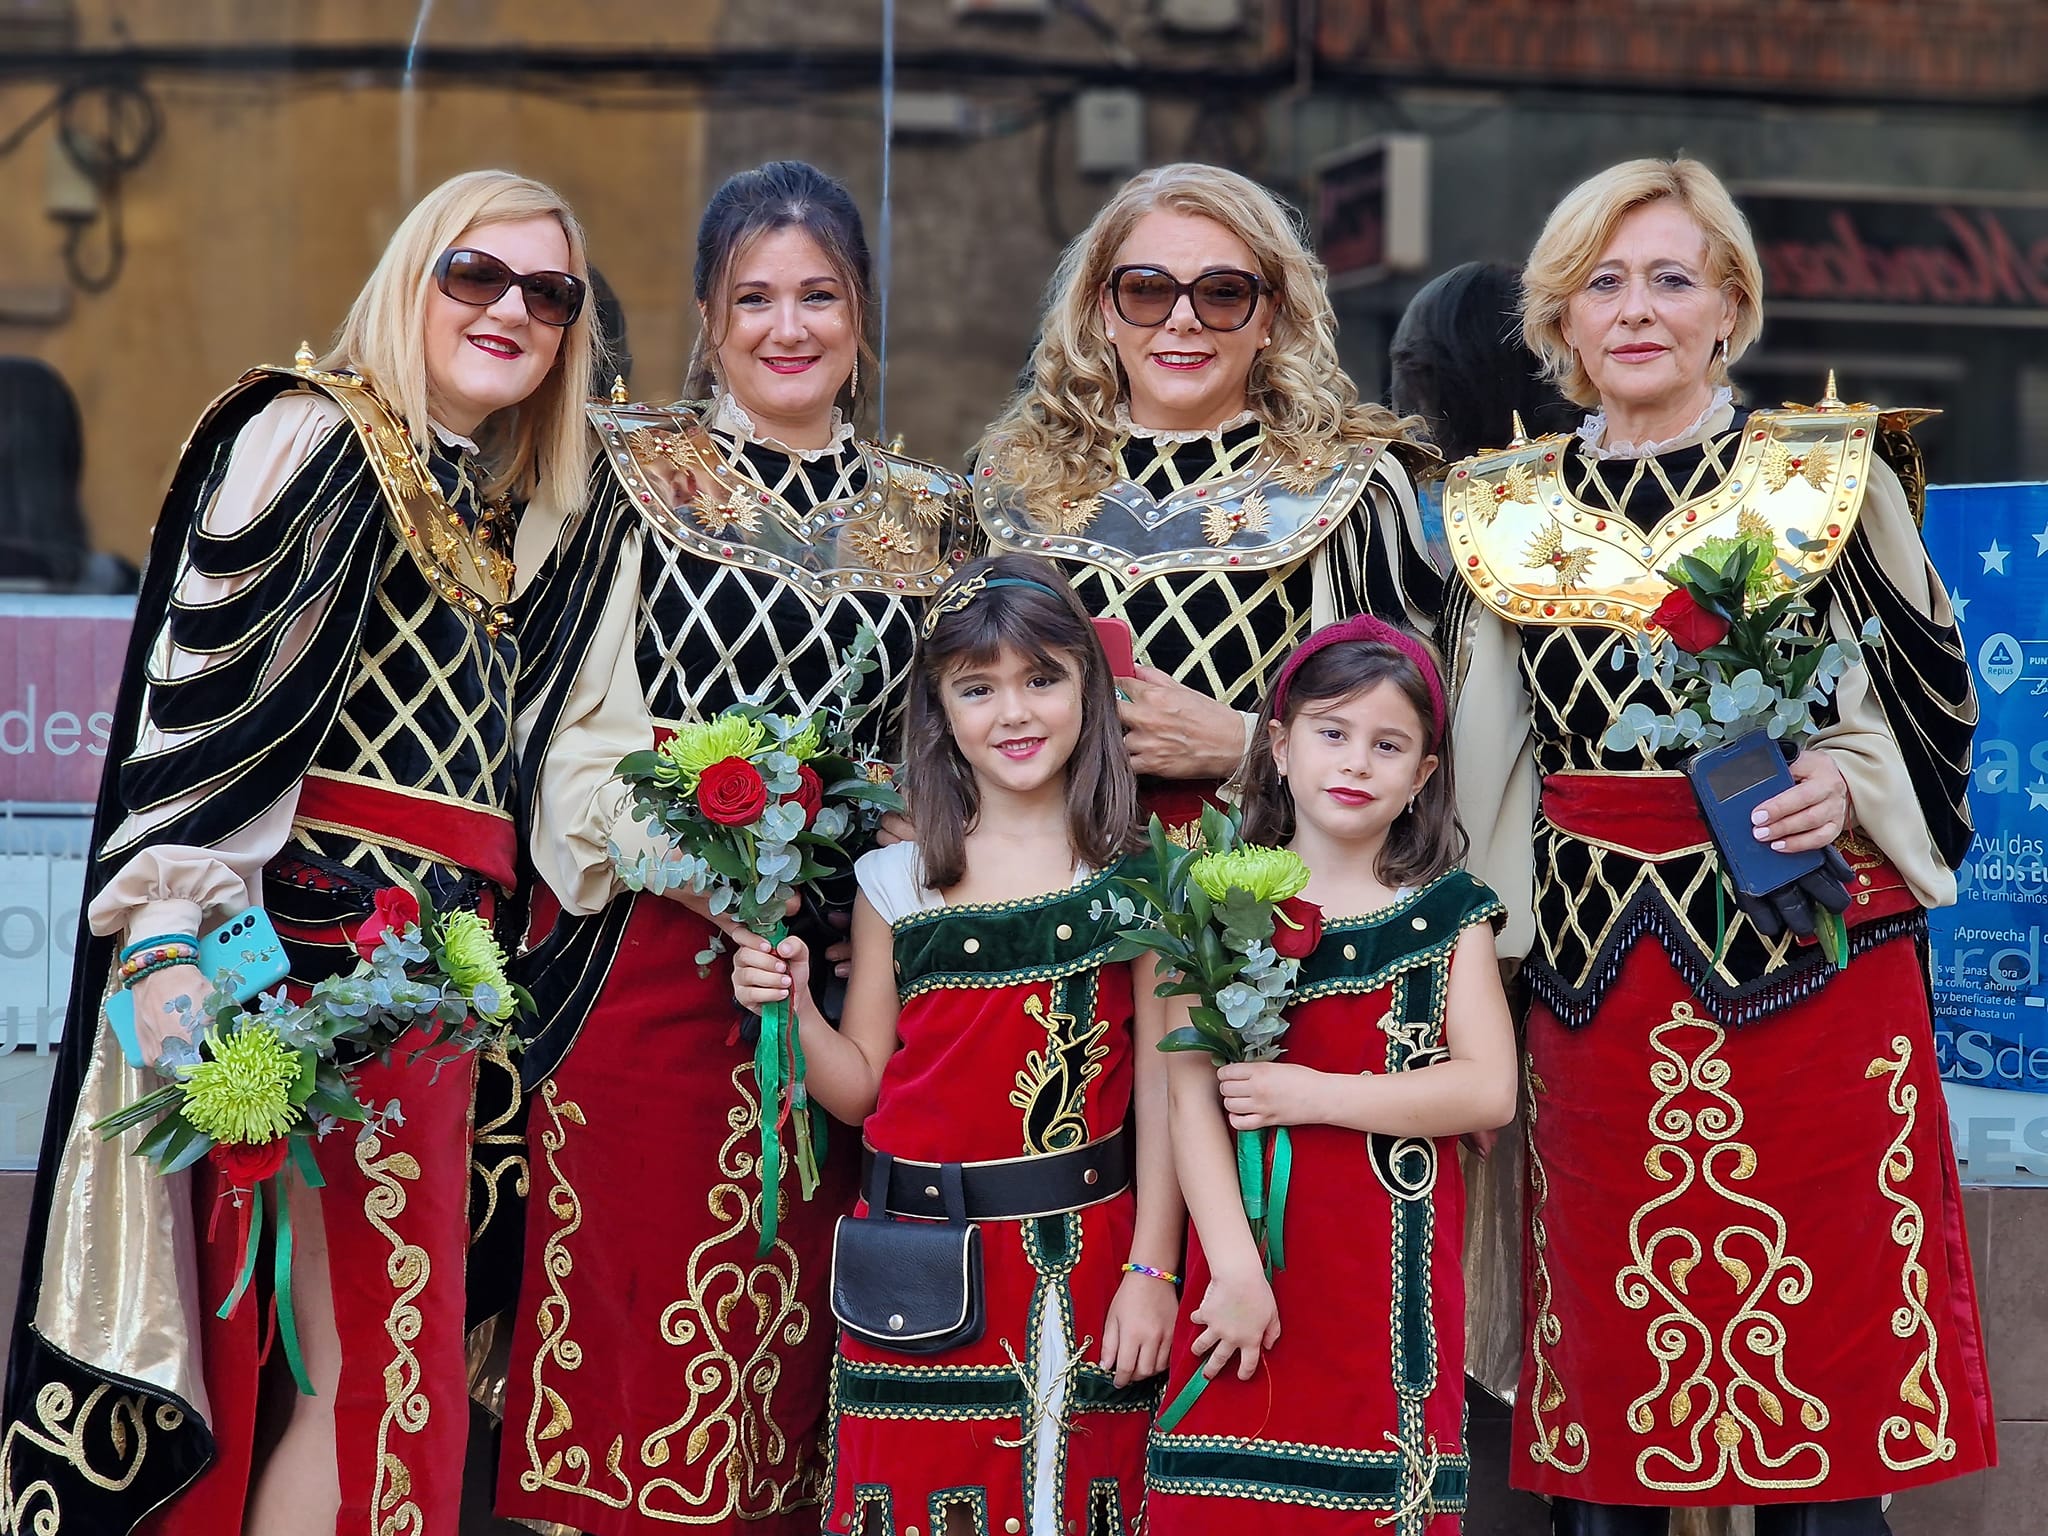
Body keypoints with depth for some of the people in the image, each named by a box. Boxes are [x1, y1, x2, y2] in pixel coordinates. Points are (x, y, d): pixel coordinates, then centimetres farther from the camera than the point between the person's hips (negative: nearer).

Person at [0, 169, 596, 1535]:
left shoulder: (492, 503, 20)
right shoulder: (314, 437, -6)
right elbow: (206, 686, -16)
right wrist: (177, 929, -25)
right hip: (322, 941, -9)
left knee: (391, 1341, 9)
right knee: (351, 1360, -9)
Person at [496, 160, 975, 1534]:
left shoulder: (925, 517, 15)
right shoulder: (630, 477, 4)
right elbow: (568, 727, -1)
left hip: (849, 965, 3)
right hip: (657, 949, -3)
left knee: (801, 1337, 5)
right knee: (657, 1341, -6)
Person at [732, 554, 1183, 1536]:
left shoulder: (1137, 874, -1)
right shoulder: (897, 884, 2)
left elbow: (1163, 1085, -2)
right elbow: (862, 1087, 6)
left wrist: (1151, 1270, -6)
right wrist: (792, 1010, -12)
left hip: (1083, 1259, -1)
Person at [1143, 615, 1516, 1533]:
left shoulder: (1450, 913, 7)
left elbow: (1489, 1089, -4)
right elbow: (1194, 1100, -5)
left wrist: (1315, 1094, -12)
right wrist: (1233, 1270, -14)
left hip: (1395, 1279, 1)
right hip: (1255, 1269, 0)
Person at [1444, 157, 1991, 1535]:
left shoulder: (1831, 479, 2)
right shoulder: (1507, 512, 9)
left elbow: (1927, 702, 5)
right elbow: (1479, 762, 16)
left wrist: (1844, 790, -13)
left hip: (1804, 956, -2)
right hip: (1594, 979, 2)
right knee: (1605, 1353, 8)